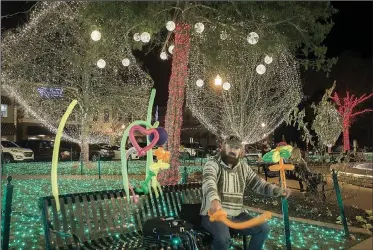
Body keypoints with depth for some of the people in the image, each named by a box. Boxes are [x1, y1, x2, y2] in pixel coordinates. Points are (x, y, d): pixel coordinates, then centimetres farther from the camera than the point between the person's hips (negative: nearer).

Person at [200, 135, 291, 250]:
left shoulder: (243, 167, 10)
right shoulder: (212, 164, -10)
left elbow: (260, 184, 9)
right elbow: (209, 182, -30)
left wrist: (279, 190, -10)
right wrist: (214, 199, -51)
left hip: (236, 215, 6)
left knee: (264, 228, -4)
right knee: (223, 237, -32)